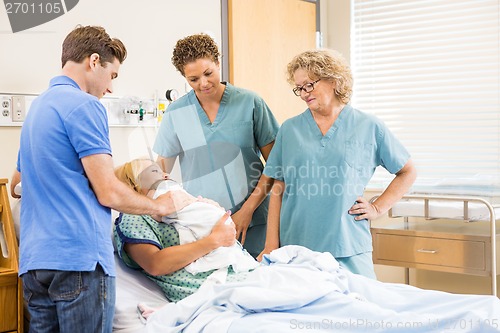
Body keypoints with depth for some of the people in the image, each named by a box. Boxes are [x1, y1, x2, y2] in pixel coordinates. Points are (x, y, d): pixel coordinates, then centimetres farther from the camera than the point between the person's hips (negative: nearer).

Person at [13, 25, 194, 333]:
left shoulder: (38, 106, 18)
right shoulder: (85, 105, -10)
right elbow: (108, 194, -13)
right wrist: (161, 205, 4)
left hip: (33, 261, 9)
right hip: (79, 259, -9)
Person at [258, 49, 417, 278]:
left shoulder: (369, 127, 5)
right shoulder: (290, 129, 9)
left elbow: (408, 173, 14)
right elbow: (278, 190, 7)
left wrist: (377, 208, 4)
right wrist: (271, 247, 1)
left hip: (349, 250, -1)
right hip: (296, 248, 1)